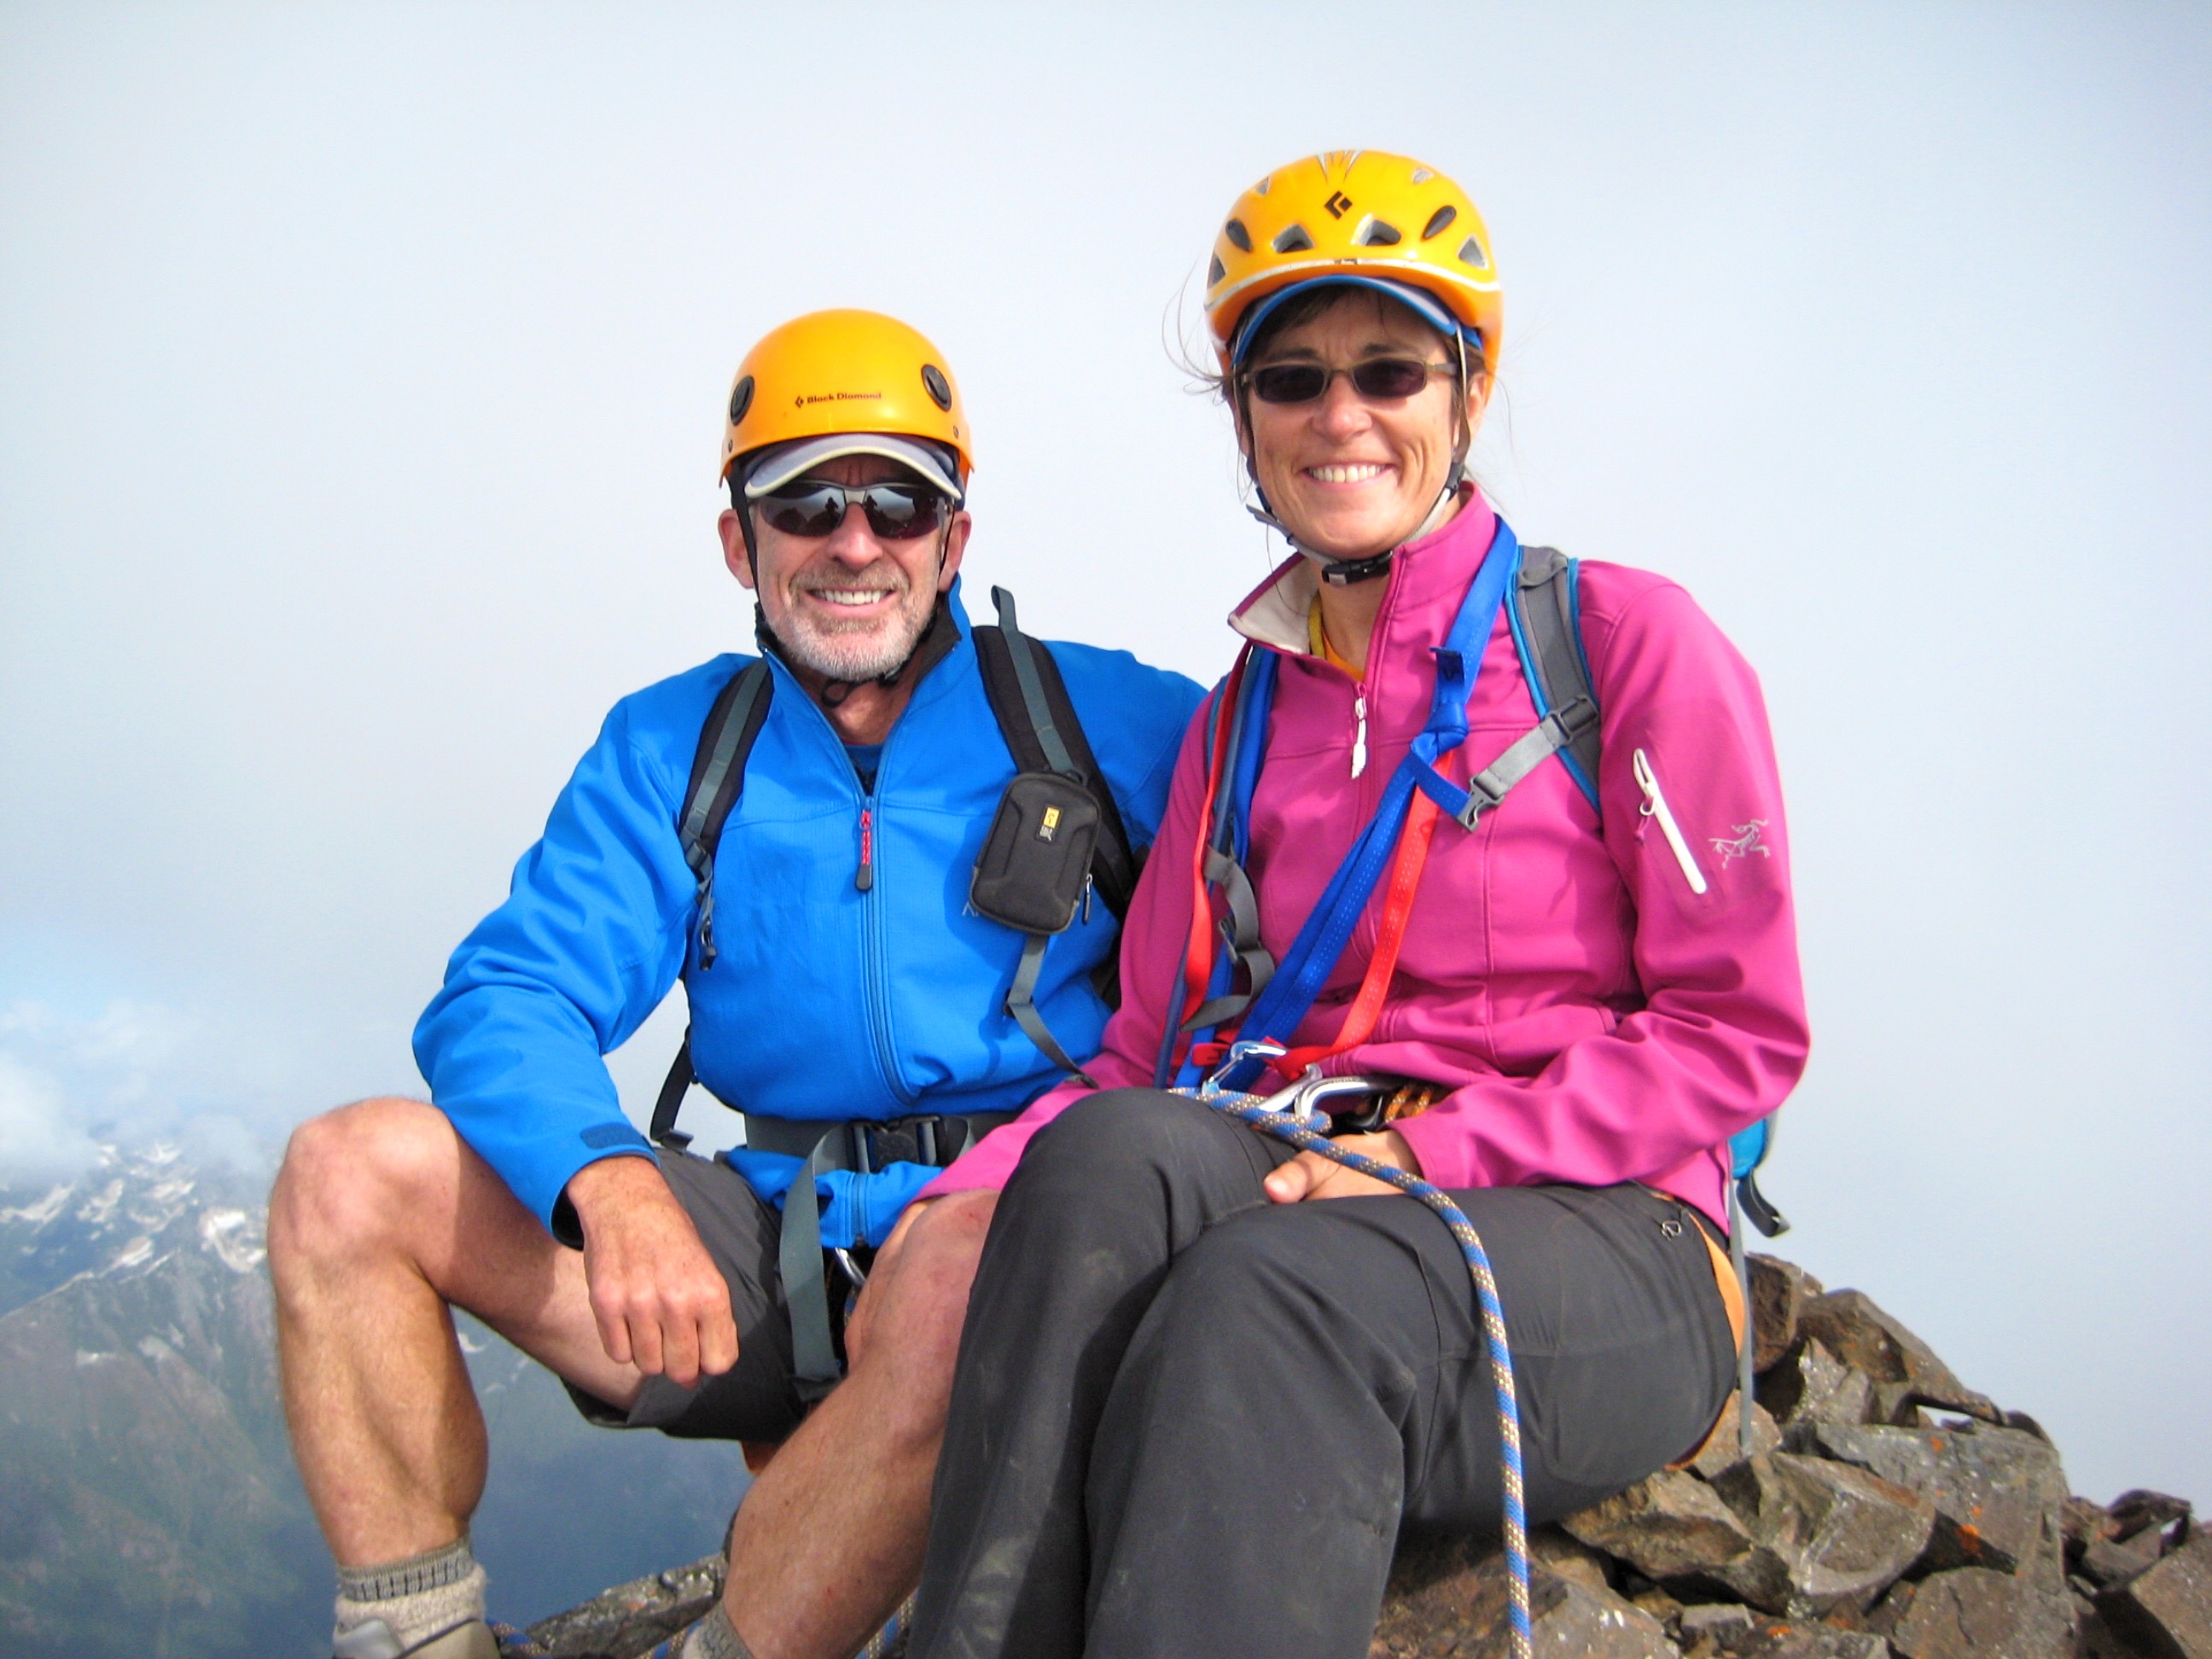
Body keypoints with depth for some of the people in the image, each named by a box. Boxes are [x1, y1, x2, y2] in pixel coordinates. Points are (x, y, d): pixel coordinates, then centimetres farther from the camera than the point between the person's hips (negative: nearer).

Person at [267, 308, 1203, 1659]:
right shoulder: (670, 746, 10)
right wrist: (609, 1180, -23)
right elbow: (506, 998, 0)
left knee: (962, 1260, -40)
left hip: (1017, 1221, -3)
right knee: (349, 1174, -9)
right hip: (780, 1247, 4)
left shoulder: (1091, 718, 2)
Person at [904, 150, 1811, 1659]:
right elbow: (1149, 1053, 13)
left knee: (1272, 1295, -38)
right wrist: (945, 1215, -6)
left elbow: (1739, 1032, -2)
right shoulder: (1242, 717, 18)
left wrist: (1432, 1152, -15)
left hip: (1591, 1238, -3)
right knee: (1106, 1154, -32)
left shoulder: (1628, 641, 2)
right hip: (1299, 1191, 4)